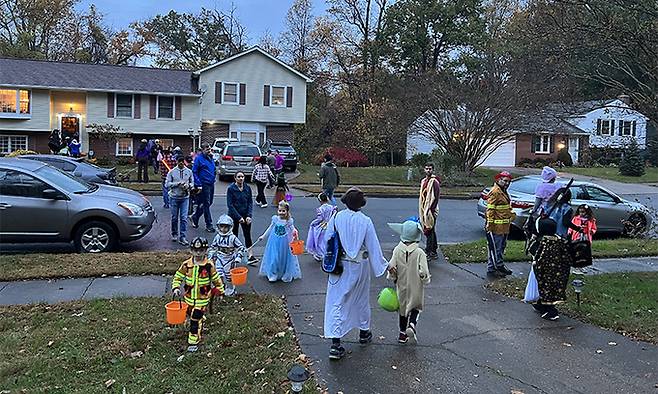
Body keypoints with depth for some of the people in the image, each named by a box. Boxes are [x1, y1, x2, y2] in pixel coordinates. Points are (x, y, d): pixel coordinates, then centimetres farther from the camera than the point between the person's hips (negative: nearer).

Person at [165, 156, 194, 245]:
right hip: (174, 197, 0)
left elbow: (192, 183, 11)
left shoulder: (189, 172, 4)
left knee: (184, 218, -6)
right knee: (174, 218, 10)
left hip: (185, 197, 0)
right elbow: (167, 184, -4)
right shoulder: (172, 172, -1)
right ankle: (174, 234, 29)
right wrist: (178, 183, -16)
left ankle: (182, 237, -4)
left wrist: (188, 186, -11)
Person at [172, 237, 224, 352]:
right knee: (191, 316, 20)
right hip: (189, 297, 4)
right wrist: (175, 288, -11)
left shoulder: (209, 265, -11)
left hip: (202, 299, -4)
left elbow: (216, 279, 0)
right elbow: (178, 277, 4)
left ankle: (193, 342, 5)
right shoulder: (186, 265, -6)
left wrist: (220, 290, 9)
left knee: (195, 319, -6)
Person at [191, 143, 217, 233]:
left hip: (211, 184, 8)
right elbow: (194, 172, -10)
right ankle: (209, 224, 2)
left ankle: (195, 217, 31)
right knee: (206, 204, -4)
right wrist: (198, 184, -16)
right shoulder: (199, 158, -8)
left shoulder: (211, 158, 15)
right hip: (204, 184, -8)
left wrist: (214, 177, 14)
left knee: (209, 203, 13)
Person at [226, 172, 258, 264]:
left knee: (247, 235, -2)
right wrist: (239, 217, -16)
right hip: (234, 216, -2)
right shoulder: (231, 189, -8)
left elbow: (250, 202, 3)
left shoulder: (247, 188, 1)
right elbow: (230, 205, -11)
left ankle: (251, 256, -4)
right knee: (234, 235, 8)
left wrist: (249, 216, -10)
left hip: (246, 215, 2)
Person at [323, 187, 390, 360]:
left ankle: (335, 343, -3)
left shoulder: (336, 218, -11)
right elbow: (373, 247, -7)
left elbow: (327, 242, -4)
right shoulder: (365, 221, -13)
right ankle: (364, 333, 39)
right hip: (359, 267, 0)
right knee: (361, 300, 21)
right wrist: (384, 265, 5)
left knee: (336, 302, 3)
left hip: (339, 266, 0)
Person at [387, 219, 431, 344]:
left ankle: (402, 334, 29)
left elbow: (391, 268, -13)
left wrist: (392, 277, 5)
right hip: (415, 287, -2)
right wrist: (426, 280, 2)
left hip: (401, 287, 2)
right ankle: (412, 324, -6)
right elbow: (423, 272, -17)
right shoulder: (419, 253, -18)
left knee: (402, 308, 20)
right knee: (416, 307, 20)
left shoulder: (397, 250, -13)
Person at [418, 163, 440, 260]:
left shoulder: (434, 182, -12)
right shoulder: (423, 181, 15)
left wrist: (430, 210, -21)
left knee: (429, 231, -7)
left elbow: (435, 197, -17)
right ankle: (434, 252, 22)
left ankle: (428, 252, -4)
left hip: (430, 210, -9)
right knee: (431, 231, 14)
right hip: (424, 210, 9)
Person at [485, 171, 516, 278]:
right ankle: (491, 269, 0)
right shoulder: (495, 192, -15)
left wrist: (512, 214, 15)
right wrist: (489, 224, -22)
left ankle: (499, 266, 30)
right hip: (496, 227, -10)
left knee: (501, 247, 19)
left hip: (504, 227, 10)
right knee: (495, 248, -6)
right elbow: (490, 210, -19)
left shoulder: (504, 192, 18)